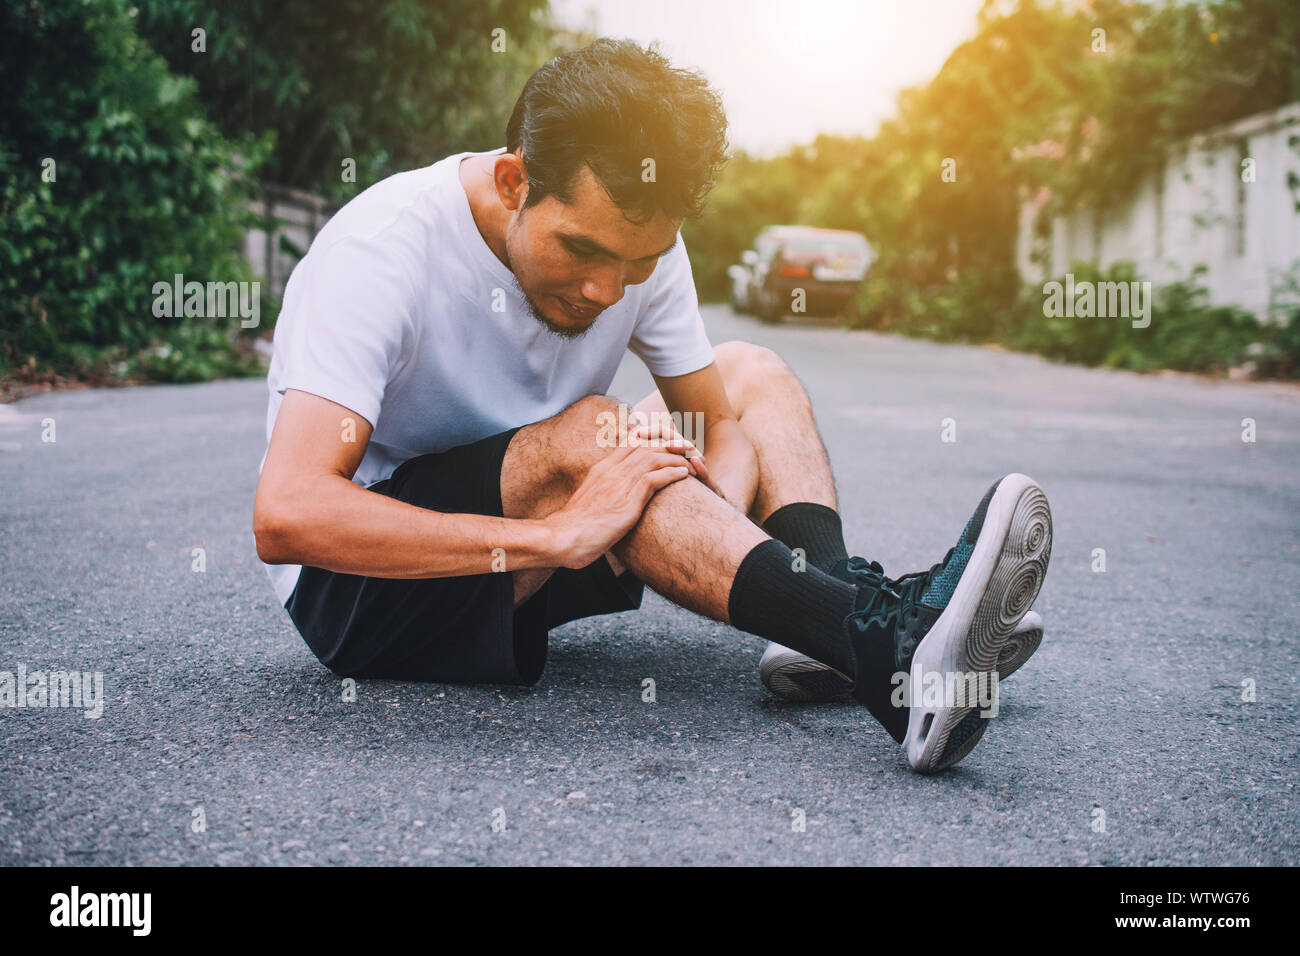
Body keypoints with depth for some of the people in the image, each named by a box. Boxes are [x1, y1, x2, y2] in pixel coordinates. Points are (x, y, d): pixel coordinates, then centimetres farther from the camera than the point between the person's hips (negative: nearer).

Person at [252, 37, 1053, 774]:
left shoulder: (636, 239, -8)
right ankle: (887, 648, -40)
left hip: (519, 564, 7)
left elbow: (719, 419, -1)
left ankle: (836, 616, -28)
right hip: (352, 589, -6)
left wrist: (708, 533, -26)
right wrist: (555, 535, -40)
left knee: (751, 375, -3)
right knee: (588, 434, -33)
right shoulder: (382, 250, -25)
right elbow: (287, 515, -36)